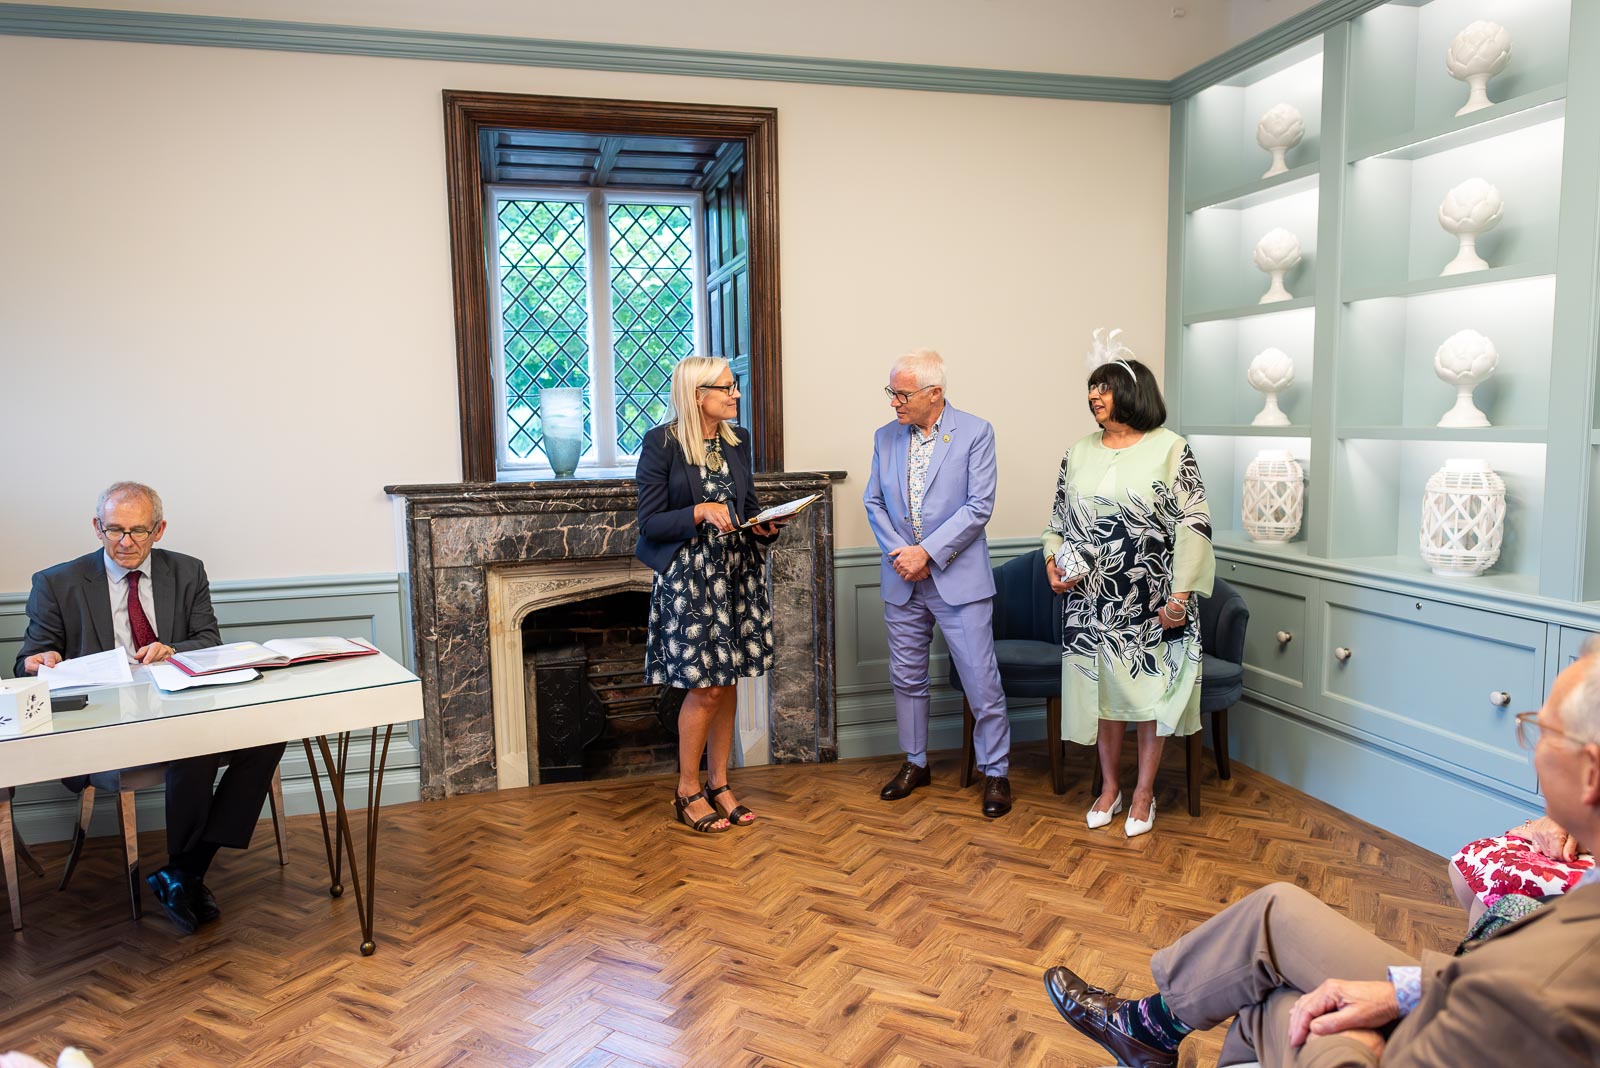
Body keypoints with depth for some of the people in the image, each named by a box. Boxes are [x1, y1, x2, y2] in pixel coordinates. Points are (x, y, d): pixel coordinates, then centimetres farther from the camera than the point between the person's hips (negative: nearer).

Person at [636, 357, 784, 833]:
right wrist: (699, 512, -24)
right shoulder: (661, 444, -11)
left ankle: (719, 784, 23)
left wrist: (765, 527, -5)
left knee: (727, 680, 10)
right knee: (705, 687, -3)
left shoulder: (736, 440, 7)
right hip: (689, 576, -6)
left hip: (737, 572, 6)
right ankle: (688, 792, 14)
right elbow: (649, 522, -10)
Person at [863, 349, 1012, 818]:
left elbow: (978, 507, -12)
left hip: (958, 579, -4)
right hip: (902, 581, 5)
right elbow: (874, 502, 8)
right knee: (907, 677, 15)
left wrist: (927, 552, -17)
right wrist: (899, 552, -8)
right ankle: (915, 764, 31)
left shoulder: (975, 433, -7)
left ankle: (995, 771, 17)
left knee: (981, 680, 0)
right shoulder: (885, 437, 7)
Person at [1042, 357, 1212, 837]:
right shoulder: (1079, 452, 7)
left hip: (1151, 600, -3)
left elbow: (1194, 525, -10)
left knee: (1149, 690, 6)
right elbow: (1059, 518, 16)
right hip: (1092, 599, 4)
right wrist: (1053, 559, -3)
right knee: (1102, 686, 11)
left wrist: (1181, 595, -14)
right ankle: (1109, 787, 27)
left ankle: (1144, 792, 22)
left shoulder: (1170, 449, -7)